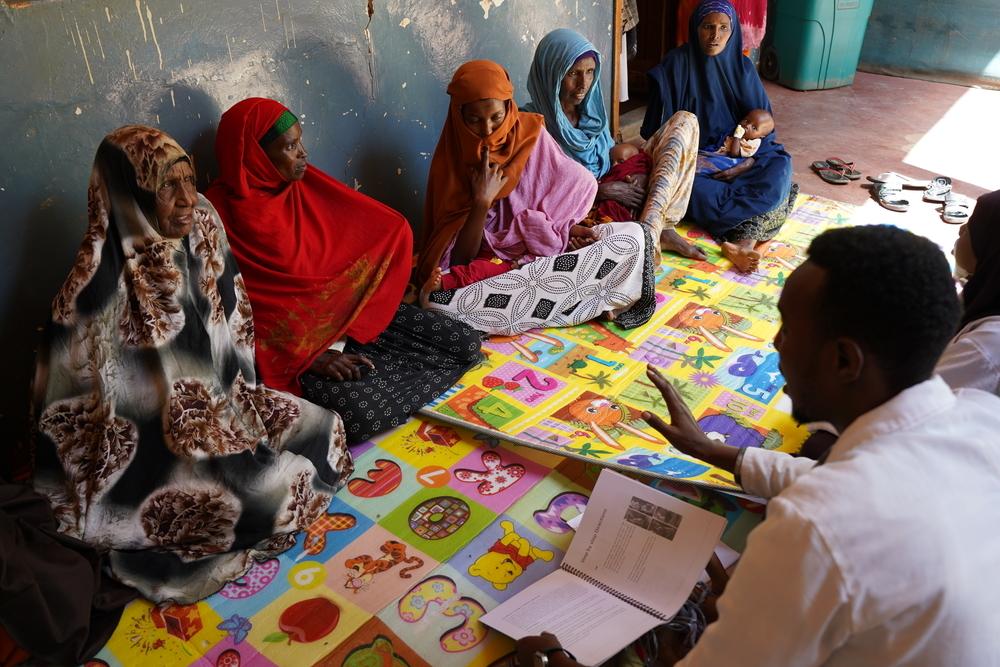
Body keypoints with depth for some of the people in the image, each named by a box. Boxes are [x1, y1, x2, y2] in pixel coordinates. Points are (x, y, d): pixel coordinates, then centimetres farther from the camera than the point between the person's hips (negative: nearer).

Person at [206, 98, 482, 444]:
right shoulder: (222, 216, -14)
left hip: (344, 312, 6)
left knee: (465, 344, -6)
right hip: (290, 345, -6)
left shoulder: (304, 184, 2)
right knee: (360, 412, -33)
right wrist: (310, 356, -22)